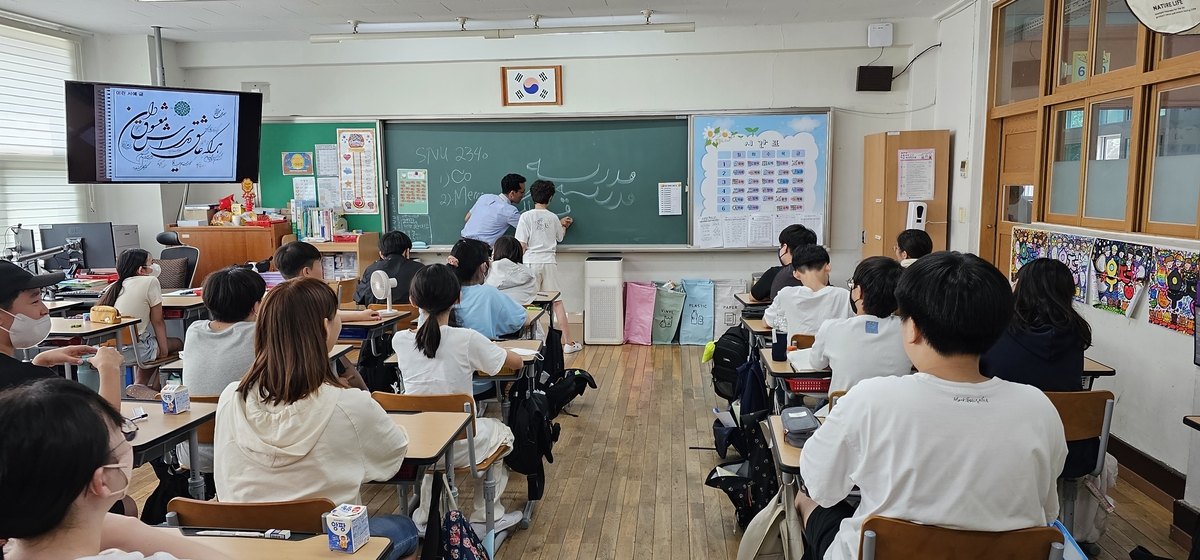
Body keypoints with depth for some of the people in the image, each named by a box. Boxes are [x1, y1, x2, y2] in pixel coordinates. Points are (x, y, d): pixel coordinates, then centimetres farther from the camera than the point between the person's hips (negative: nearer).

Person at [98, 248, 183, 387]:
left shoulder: (115, 286, 13)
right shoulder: (150, 281, -7)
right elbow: (157, 321, -5)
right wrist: (164, 350, 1)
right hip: (130, 351, -8)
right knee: (177, 344, 15)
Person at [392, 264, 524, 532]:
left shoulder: (400, 341, -7)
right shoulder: (467, 340, -18)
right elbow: (516, 362, -3)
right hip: (458, 448, -3)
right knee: (501, 432, 28)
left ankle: (426, 516, 45)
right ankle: (486, 517, 34)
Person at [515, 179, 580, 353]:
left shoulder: (526, 216, -4)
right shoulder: (554, 218, 6)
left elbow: (522, 245, -9)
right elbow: (560, 238, 25)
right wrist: (563, 225, 43)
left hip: (531, 262, -2)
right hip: (549, 262, 2)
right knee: (557, 302, 7)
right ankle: (568, 342, 9)